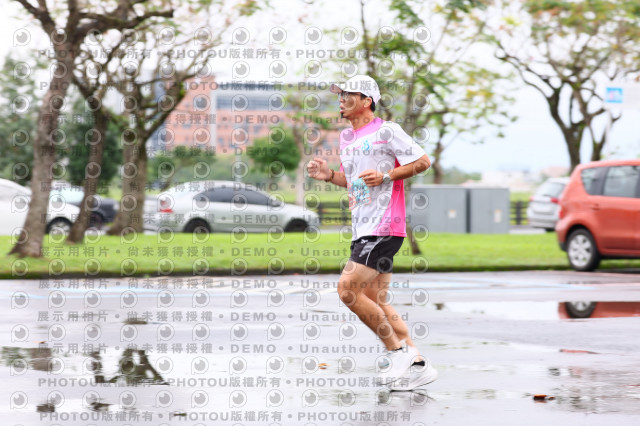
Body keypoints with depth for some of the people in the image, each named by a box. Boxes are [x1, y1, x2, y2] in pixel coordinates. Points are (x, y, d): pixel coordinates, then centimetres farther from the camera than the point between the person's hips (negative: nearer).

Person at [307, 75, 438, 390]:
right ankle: (417, 364, 12)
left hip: (384, 227, -9)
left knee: (347, 289, -16)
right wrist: (329, 175, 8)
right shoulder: (346, 137, 17)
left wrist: (386, 176, -16)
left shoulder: (386, 131, -8)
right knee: (375, 302, 8)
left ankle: (397, 350, -5)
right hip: (363, 230, 9)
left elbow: (423, 161, -8)